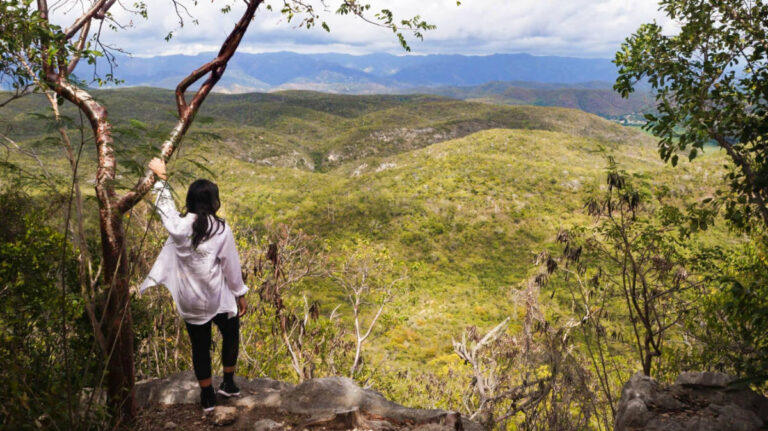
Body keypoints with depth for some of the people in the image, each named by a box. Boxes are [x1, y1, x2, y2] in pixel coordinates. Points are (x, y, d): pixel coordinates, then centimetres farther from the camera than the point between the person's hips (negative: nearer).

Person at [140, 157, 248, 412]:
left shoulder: (178, 225, -8)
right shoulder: (221, 230, -13)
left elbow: (165, 207, 13)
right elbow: (231, 266, -6)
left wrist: (160, 178, 23)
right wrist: (240, 295, 5)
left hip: (189, 300, 2)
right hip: (217, 297, -2)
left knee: (200, 346, 15)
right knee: (231, 334, 23)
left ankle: (207, 396, 25)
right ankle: (228, 383, 29)